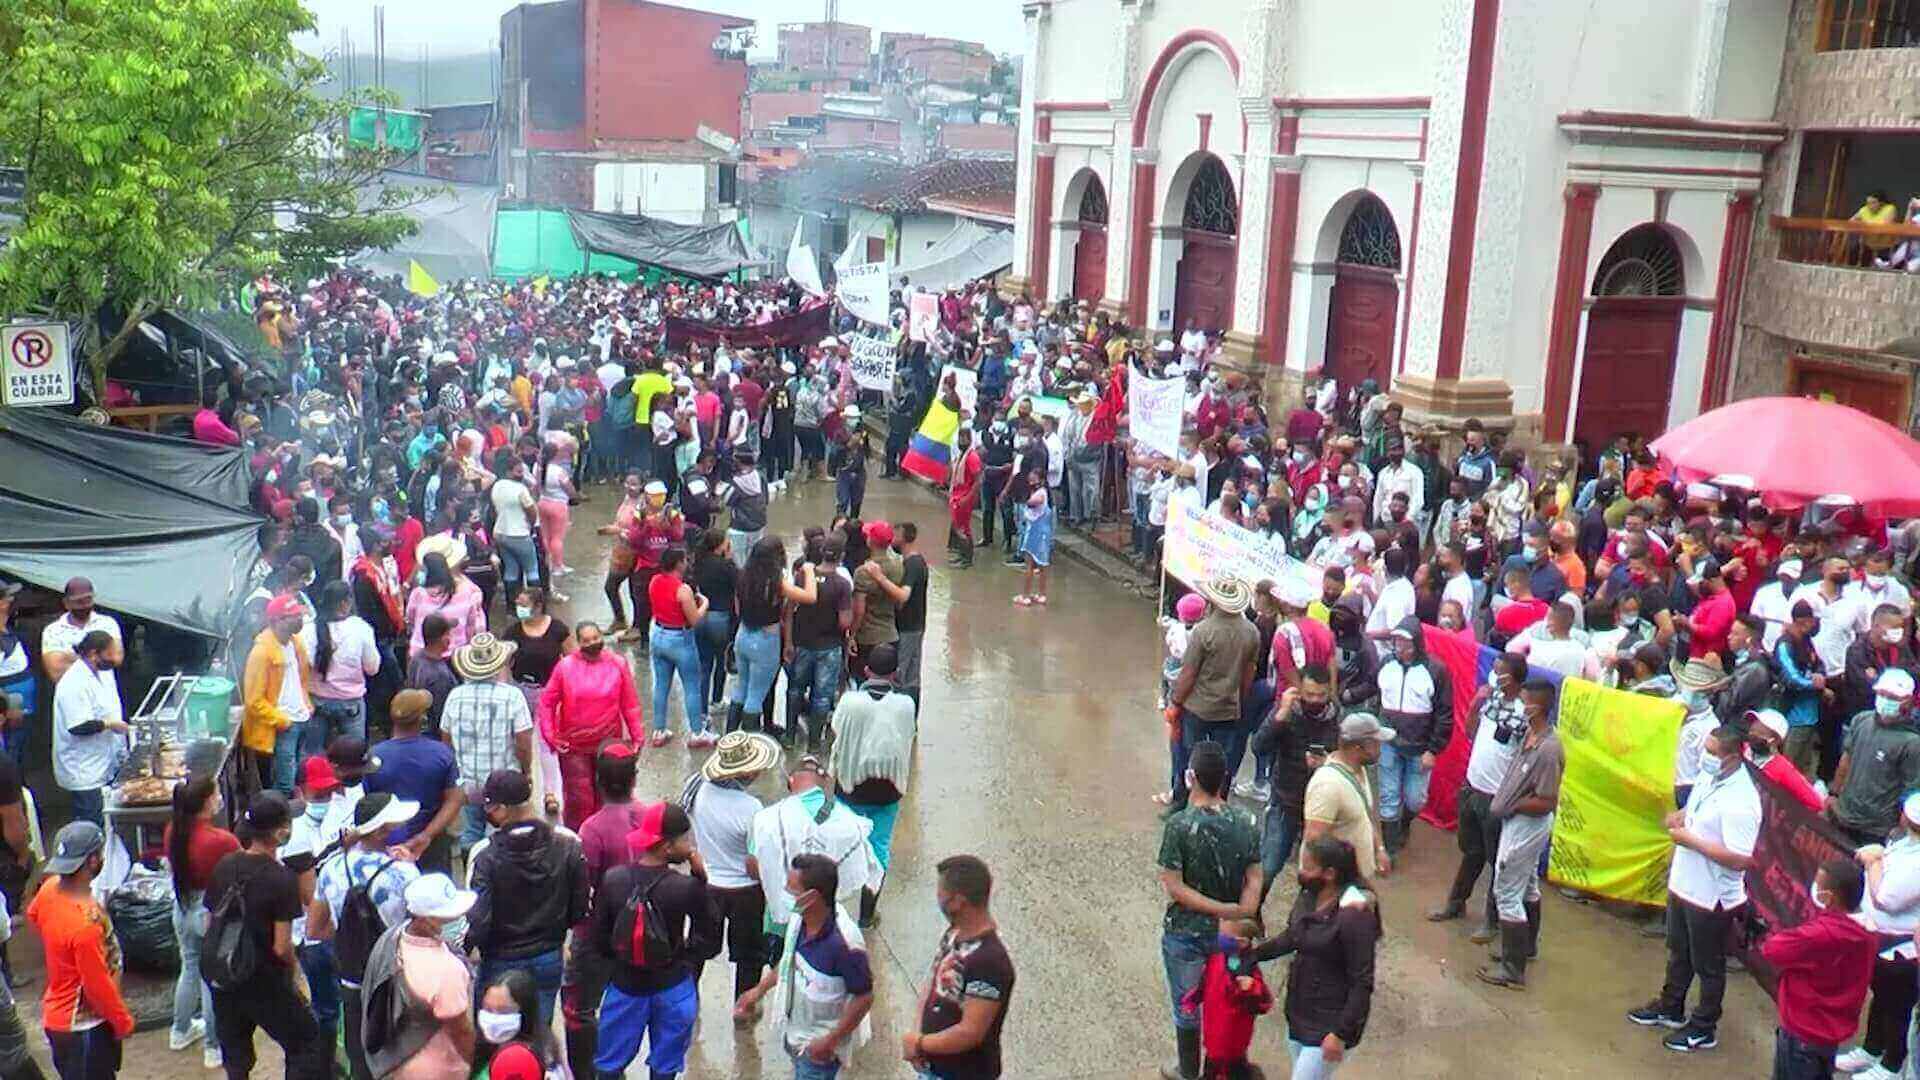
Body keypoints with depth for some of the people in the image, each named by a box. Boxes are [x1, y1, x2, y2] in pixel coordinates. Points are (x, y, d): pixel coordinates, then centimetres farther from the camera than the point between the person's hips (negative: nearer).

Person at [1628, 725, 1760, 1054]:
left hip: (1712, 897, -9)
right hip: (1683, 884, 9)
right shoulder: (1709, 777, -3)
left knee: (1708, 966, 13)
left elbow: (1740, 858, -33)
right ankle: (1670, 1008, 46)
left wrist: (1691, 840, -27)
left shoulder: (1740, 802, -30)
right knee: (1678, 953, 27)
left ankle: (1704, 1028, 30)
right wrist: (1680, 817, -4)